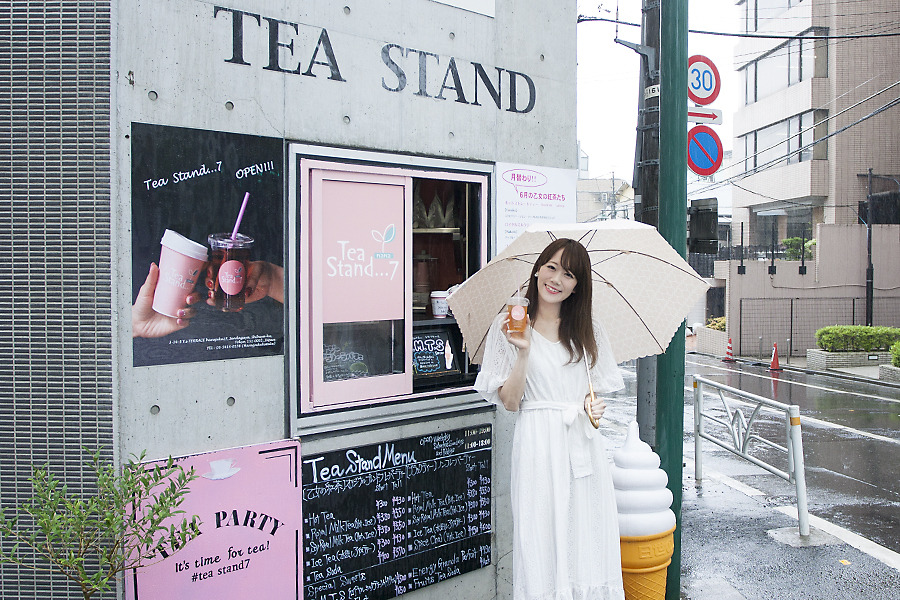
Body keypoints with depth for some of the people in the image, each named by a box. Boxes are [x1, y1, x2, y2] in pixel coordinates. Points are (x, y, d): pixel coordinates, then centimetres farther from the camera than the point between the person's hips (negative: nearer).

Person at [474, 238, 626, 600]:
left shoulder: (588, 331, 11)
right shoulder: (509, 327, 0)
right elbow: (510, 402, -5)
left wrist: (595, 406, -4)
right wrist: (523, 352, -17)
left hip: (584, 444, 4)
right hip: (538, 445, -3)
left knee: (587, 540, 7)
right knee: (541, 544, 1)